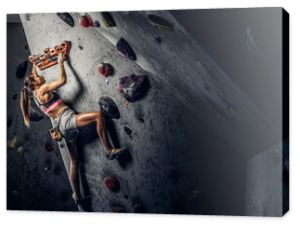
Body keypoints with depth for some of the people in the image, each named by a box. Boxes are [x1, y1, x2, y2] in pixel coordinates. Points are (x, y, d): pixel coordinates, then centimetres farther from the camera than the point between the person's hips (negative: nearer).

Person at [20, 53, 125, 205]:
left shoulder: (35, 93, 20)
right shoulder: (42, 89, -4)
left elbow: (33, 77, 42)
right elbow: (62, 80, -11)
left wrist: (34, 65, 52)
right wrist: (60, 62, 0)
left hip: (62, 127, 10)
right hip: (67, 119, -10)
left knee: (74, 161, 13)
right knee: (98, 115, -20)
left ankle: (76, 195, 15)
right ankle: (109, 150, -26)